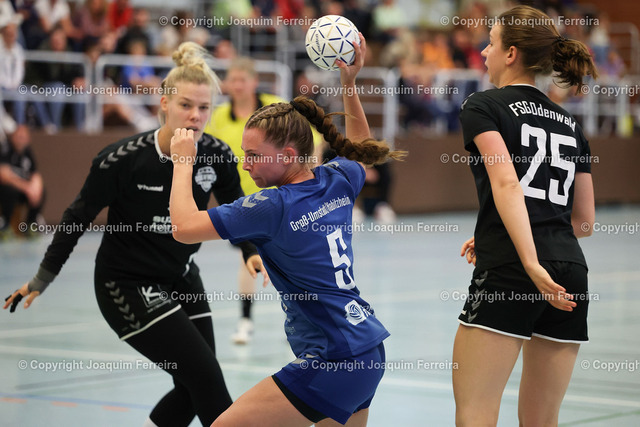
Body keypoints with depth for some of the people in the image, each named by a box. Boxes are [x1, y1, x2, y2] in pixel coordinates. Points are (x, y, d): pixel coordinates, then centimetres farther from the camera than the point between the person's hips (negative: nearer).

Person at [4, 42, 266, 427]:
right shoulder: (123, 160, -23)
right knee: (206, 377, -12)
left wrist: (252, 251, -14)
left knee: (193, 390, 9)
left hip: (182, 279, 6)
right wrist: (43, 278, -3)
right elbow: (79, 217, -10)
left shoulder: (217, 155, -11)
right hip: (128, 286, -6)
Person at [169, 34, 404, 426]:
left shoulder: (274, 206, -16)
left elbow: (185, 228, -19)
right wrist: (350, 83, 23)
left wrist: (183, 160, -6)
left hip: (331, 365, -9)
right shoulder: (338, 182, 6)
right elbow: (361, 144, 30)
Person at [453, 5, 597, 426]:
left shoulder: (482, 107, 4)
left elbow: (507, 183, -13)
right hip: (572, 273, 6)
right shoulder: (570, 123, 21)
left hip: (508, 272, -6)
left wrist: (531, 263, -23)